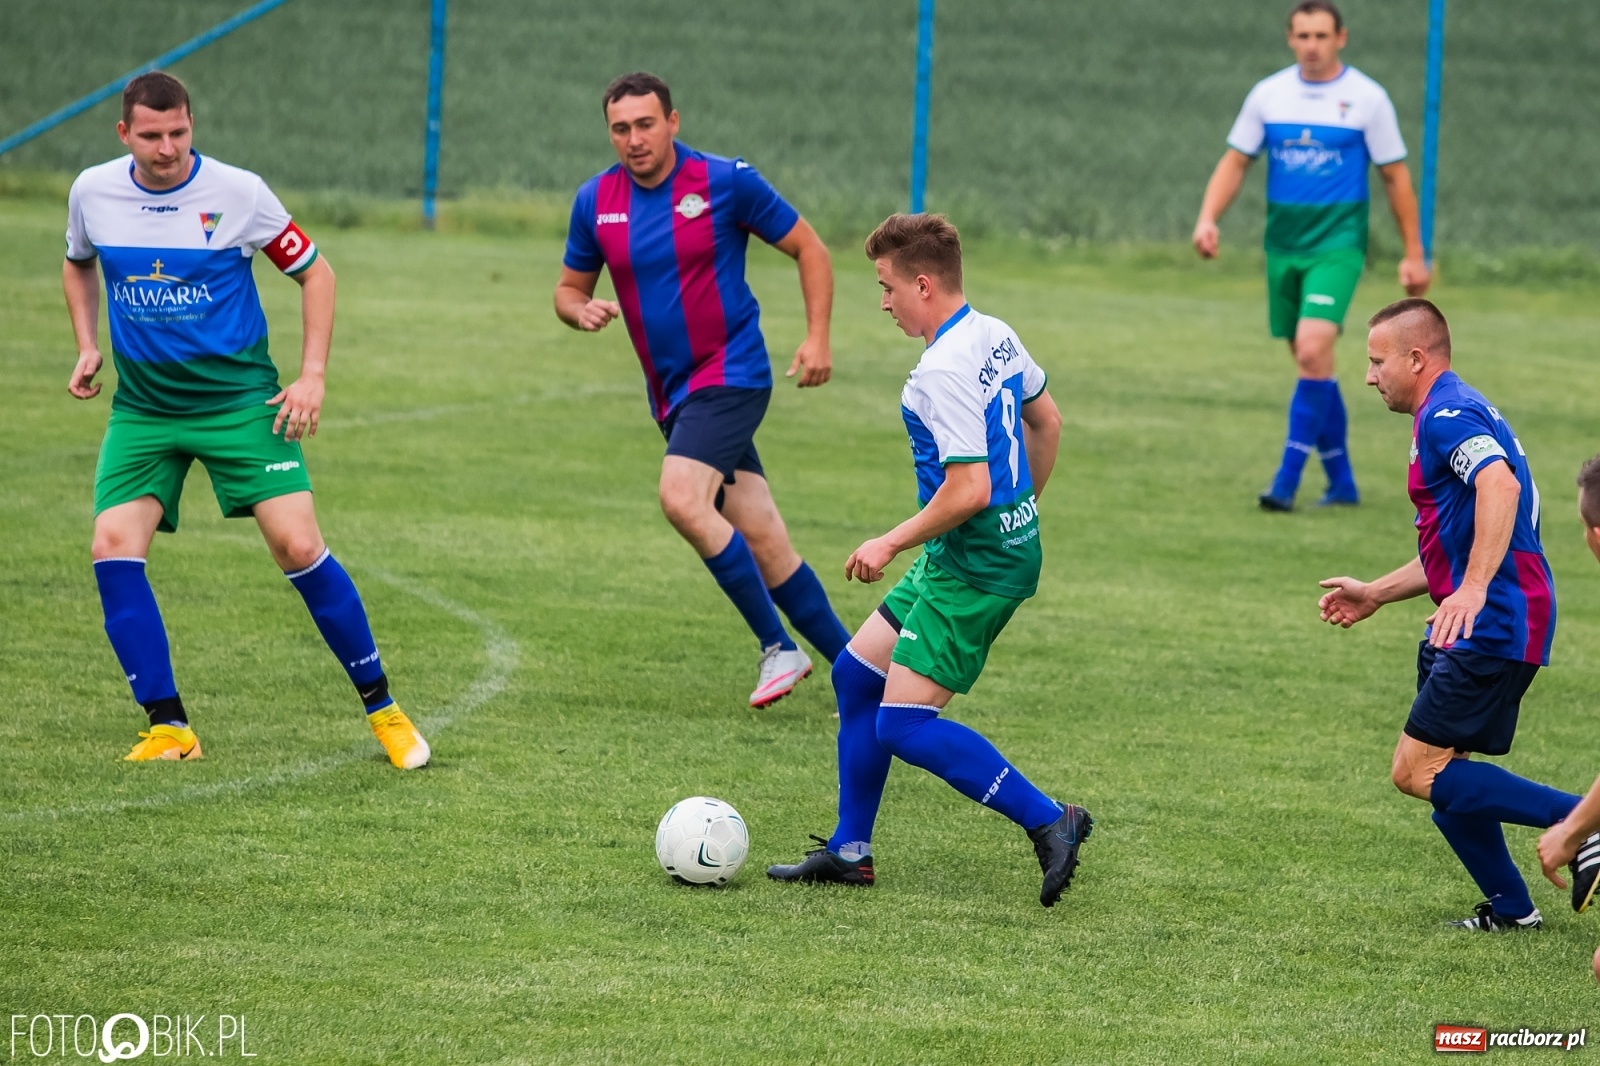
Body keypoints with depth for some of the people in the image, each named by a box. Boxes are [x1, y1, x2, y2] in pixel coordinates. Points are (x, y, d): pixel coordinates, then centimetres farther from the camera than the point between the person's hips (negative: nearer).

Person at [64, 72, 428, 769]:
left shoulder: (237, 192, -11)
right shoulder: (92, 193, -2)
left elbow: (314, 272, 0)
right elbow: (79, 265, 21)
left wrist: (312, 376, -7)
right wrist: (87, 346, 7)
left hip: (238, 397, -3)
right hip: (142, 405, 3)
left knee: (298, 545, -14)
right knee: (114, 549, -15)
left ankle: (381, 707, 2)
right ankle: (168, 727, -4)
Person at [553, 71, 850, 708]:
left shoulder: (726, 182, -10)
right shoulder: (596, 201, 3)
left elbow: (808, 249, -1)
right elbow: (570, 287, 14)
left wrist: (817, 339, -10)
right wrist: (581, 311, -10)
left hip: (730, 374, -5)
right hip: (673, 393, 5)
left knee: (682, 497, -25)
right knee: (761, 539, 4)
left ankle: (778, 646, -13)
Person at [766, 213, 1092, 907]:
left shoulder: (943, 370, -22)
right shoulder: (996, 336, 7)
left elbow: (969, 489, -26)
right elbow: (1046, 421, 22)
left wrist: (891, 544, -14)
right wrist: (1024, 510, 32)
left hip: (977, 566, -10)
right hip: (1009, 538, 10)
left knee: (904, 724, -10)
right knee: (856, 673, 16)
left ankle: (1049, 821, -8)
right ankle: (850, 851, 22)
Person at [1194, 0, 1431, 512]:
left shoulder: (1367, 98, -4)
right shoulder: (1268, 94, 5)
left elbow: (1395, 177, 1)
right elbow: (1236, 161, 10)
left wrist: (1413, 254, 1)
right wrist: (1208, 217, -7)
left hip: (1338, 243, -4)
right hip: (1282, 244, 4)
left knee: (1313, 350, -20)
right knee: (1310, 362, 9)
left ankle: (1287, 481, -17)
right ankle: (1341, 482, 20)